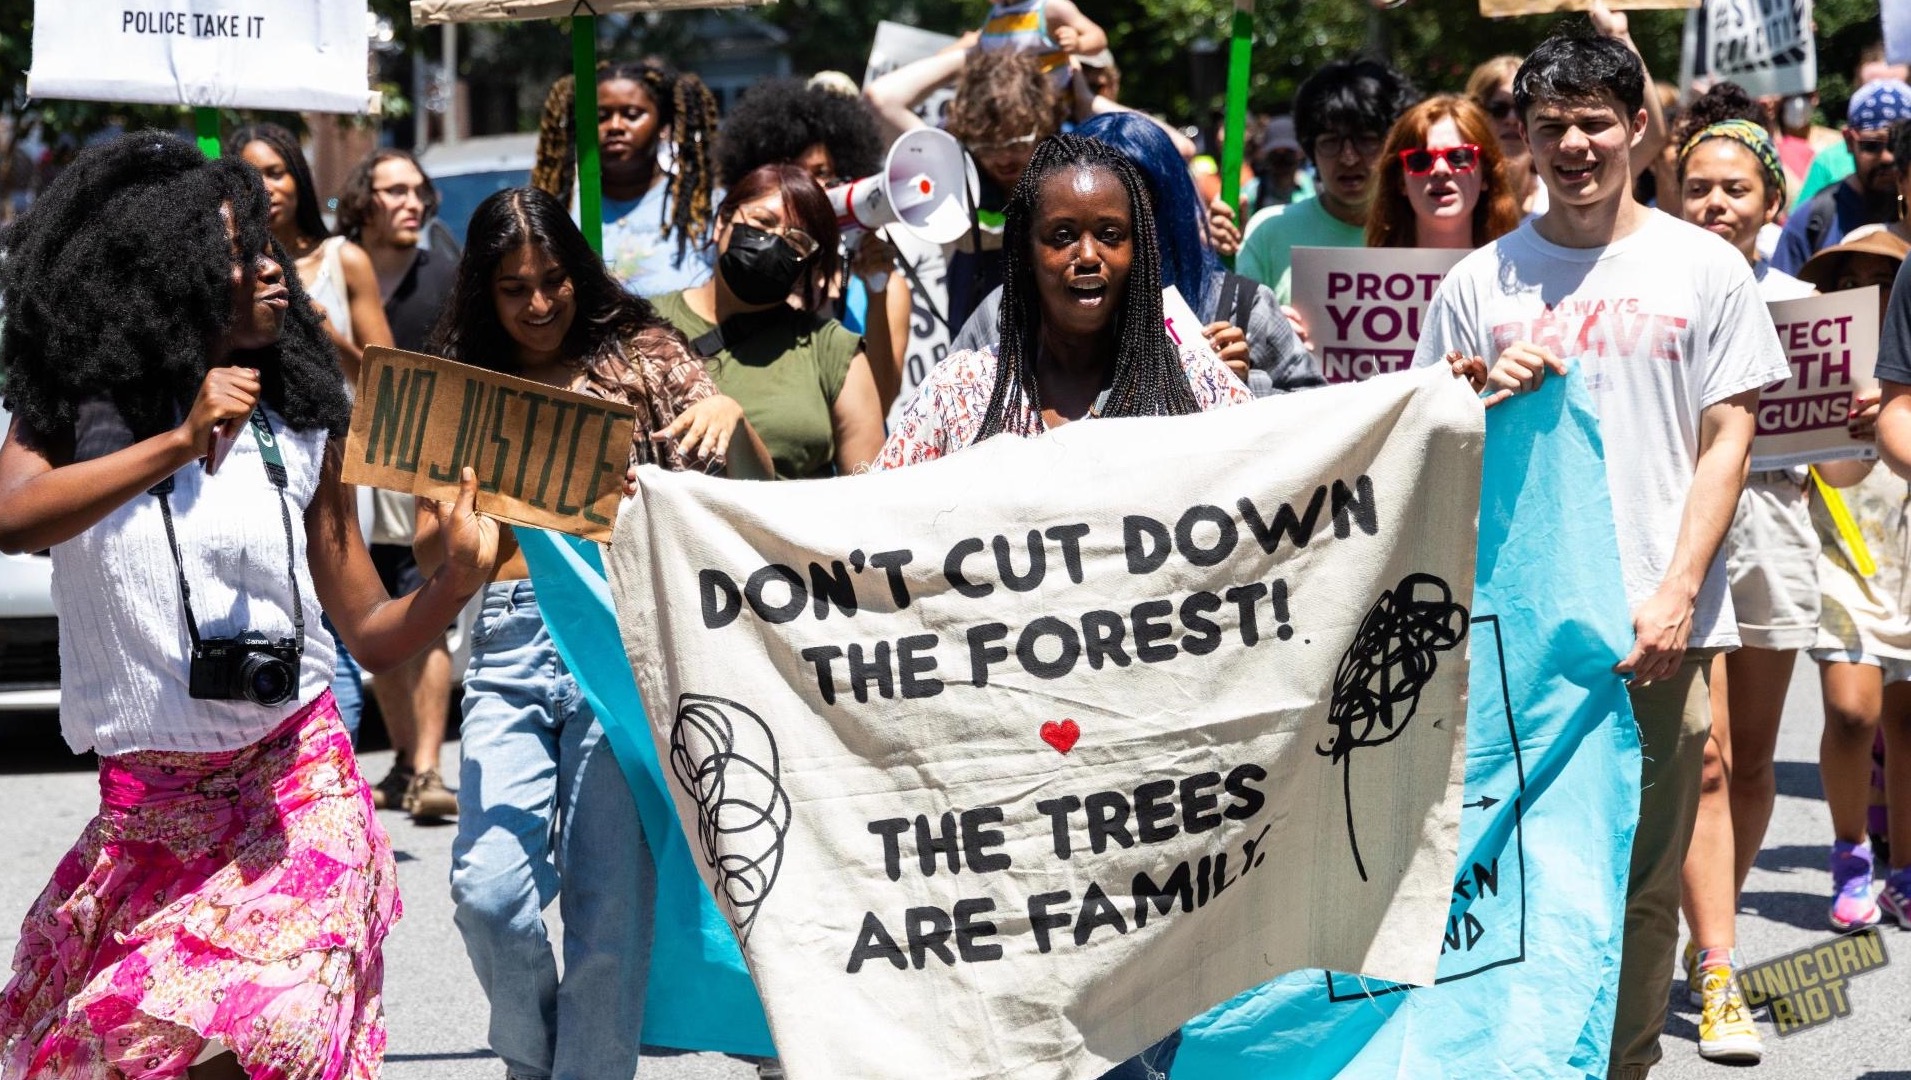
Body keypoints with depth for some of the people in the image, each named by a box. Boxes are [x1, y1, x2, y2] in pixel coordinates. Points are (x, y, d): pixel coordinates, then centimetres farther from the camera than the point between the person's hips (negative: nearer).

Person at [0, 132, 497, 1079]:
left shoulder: (297, 431, 2)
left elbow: (371, 634, 5)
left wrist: (452, 583, -15)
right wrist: (180, 442, -27)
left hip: (294, 791, 0)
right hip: (144, 804, 1)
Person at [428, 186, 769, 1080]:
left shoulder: (639, 355, 8)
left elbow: (757, 491, 5)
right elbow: (430, 544, 1)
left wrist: (729, 417, -16)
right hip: (509, 644, 1)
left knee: (608, 899, -6)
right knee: (489, 889, -12)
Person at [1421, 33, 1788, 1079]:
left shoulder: (1703, 268, 7)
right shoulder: (1479, 281, 9)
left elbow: (1726, 441, 4)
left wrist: (1677, 594, -6)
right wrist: (1488, 397, -10)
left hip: (1658, 628, -1)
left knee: (1642, 881, 1)